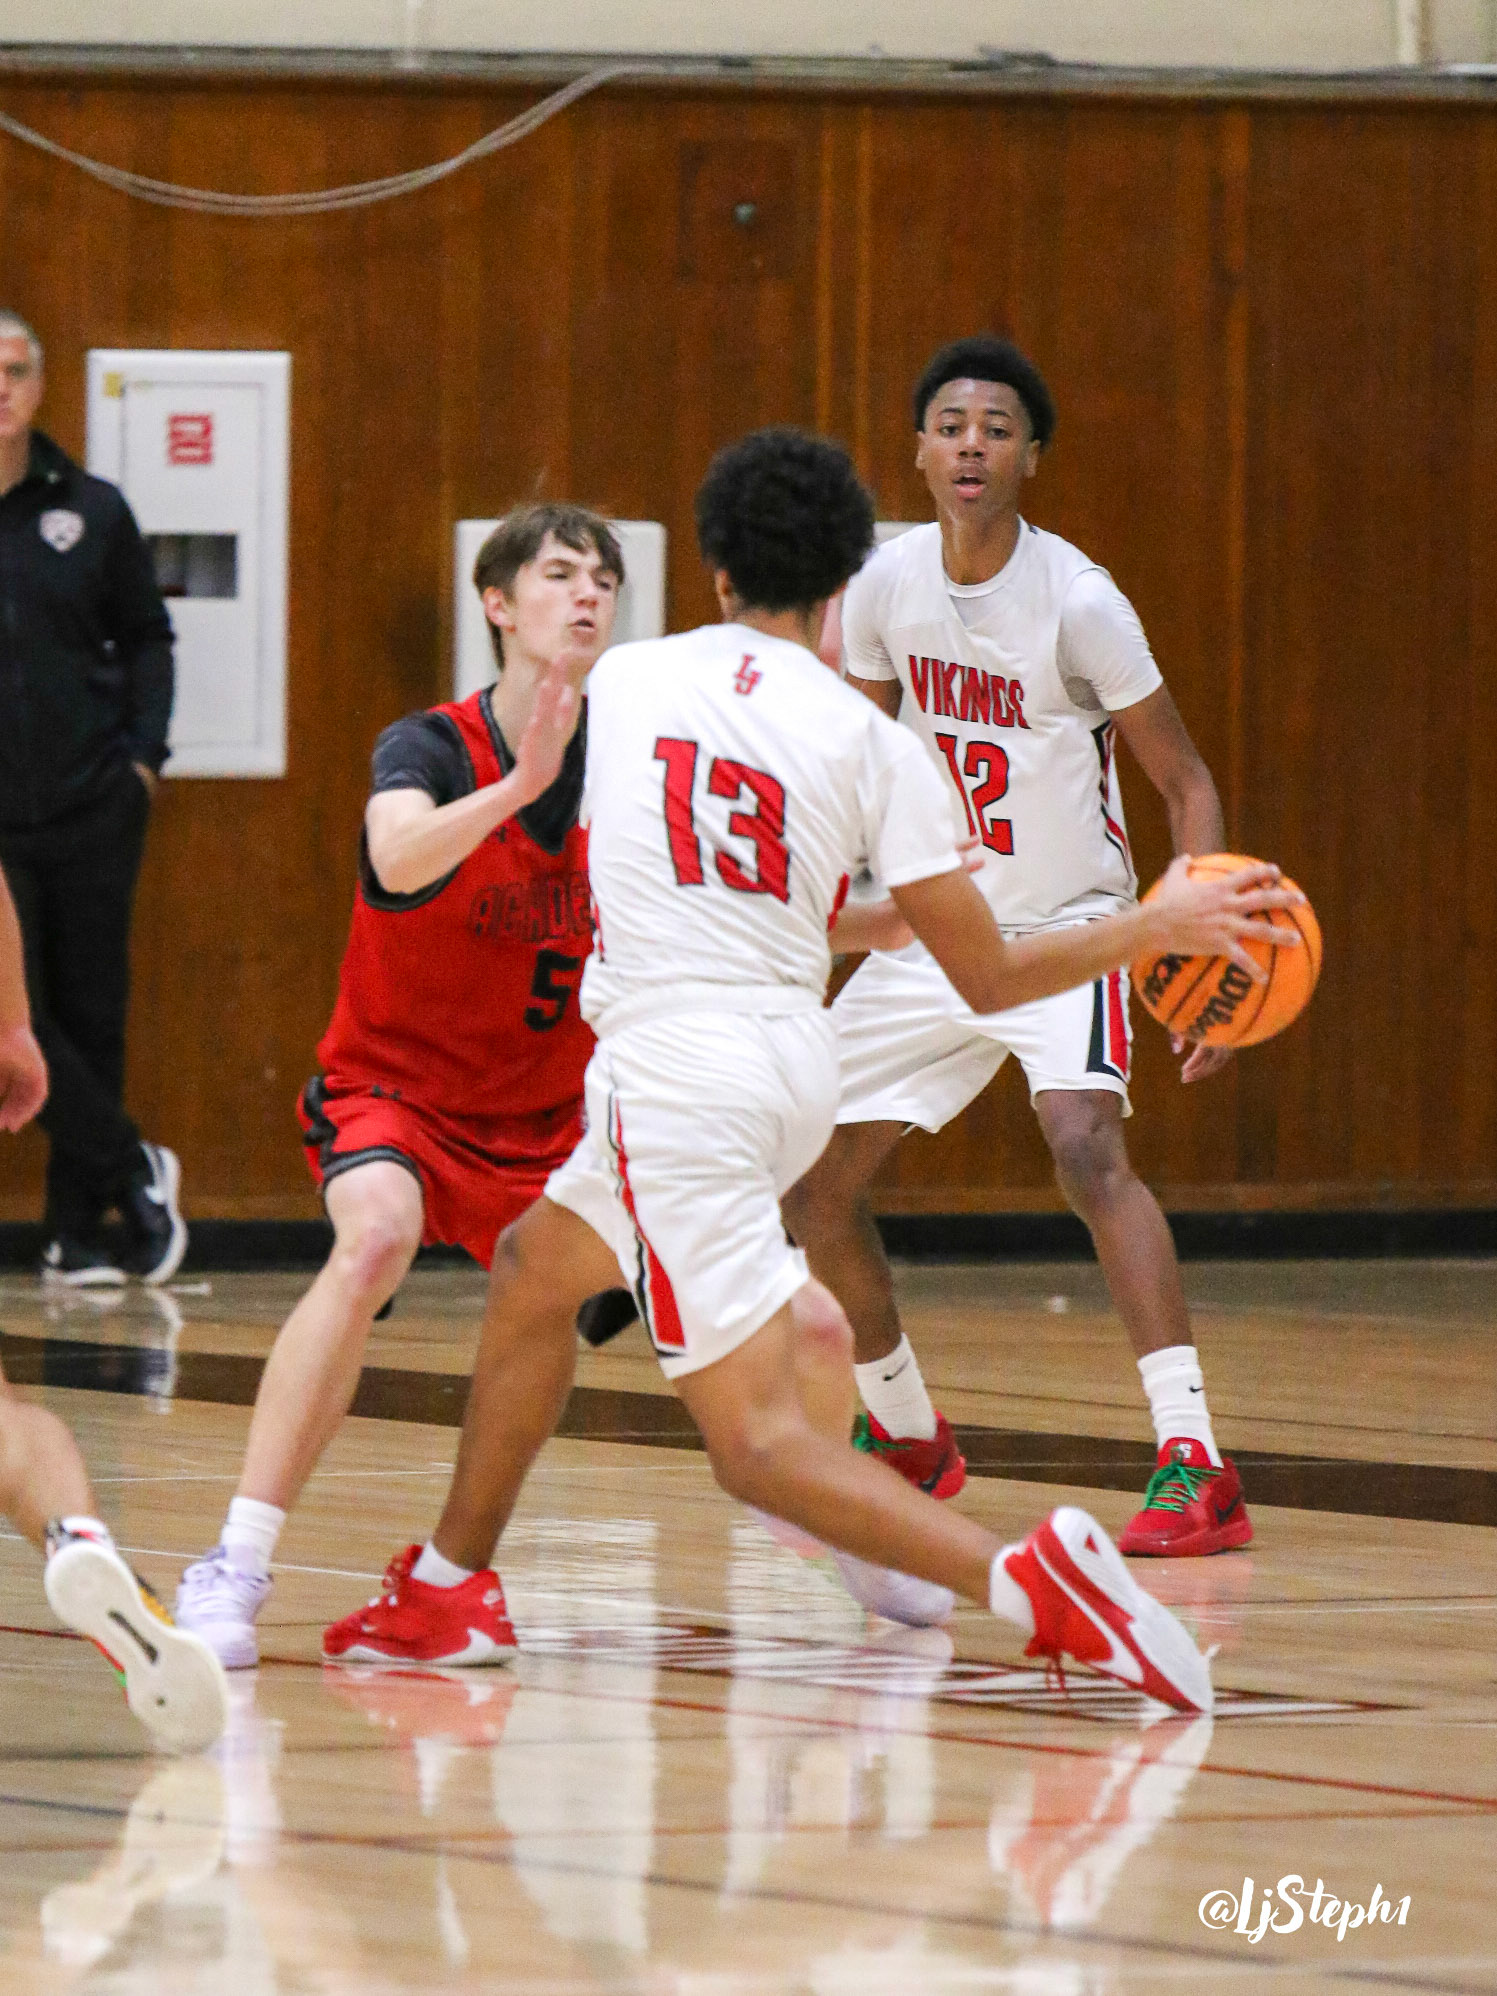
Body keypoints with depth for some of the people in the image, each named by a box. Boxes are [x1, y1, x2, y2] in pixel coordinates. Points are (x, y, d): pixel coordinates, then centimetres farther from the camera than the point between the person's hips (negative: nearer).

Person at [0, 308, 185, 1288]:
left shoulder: (91, 511, 3)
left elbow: (147, 635, 13)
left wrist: (145, 751, 0)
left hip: (93, 806, 2)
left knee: (92, 1018, 6)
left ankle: (79, 1229, 15)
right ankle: (133, 1169, 8)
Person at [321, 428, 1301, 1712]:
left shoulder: (623, 680, 6)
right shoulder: (869, 741, 3)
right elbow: (988, 978, 2)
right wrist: (1159, 928, 15)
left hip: (671, 1064, -4)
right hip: (792, 1063, 4)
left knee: (759, 1440, -8)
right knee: (536, 1270, 29)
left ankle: (1031, 1577, -30)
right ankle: (452, 1586, 38)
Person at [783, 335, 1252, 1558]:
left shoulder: (1079, 603, -19)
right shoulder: (886, 586, -4)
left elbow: (1187, 783, -13)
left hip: (1068, 928, -6)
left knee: (1087, 1145, -30)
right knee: (815, 1179, 8)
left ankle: (1197, 1469, -34)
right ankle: (907, 1437, 32)